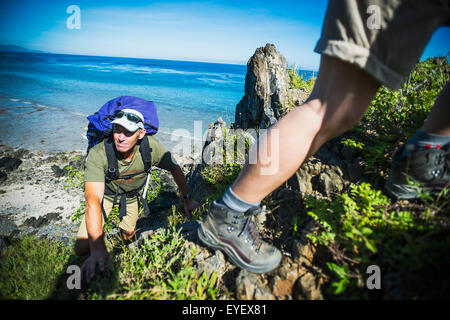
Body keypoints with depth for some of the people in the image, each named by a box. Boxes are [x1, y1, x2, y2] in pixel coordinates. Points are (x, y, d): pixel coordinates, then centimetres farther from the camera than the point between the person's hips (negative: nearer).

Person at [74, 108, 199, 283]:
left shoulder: (152, 147, -31)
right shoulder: (97, 154, -37)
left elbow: (176, 170, -12)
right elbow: (93, 201, -43)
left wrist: (187, 199, -3)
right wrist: (98, 248, -51)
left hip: (132, 194, 2)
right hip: (105, 192, -2)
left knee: (128, 236, 13)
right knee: (82, 248, -8)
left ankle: (126, 225, 48)